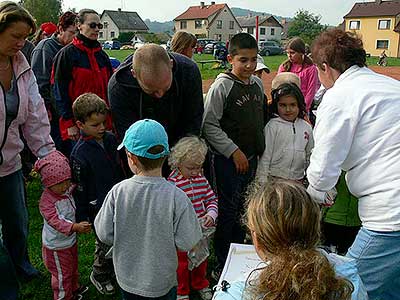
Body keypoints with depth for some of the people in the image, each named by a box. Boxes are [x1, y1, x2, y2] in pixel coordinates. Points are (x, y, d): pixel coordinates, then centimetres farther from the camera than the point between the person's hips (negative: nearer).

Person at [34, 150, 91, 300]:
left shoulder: (66, 191, -7)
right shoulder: (46, 201, -32)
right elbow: (56, 221, -41)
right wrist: (76, 227, -53)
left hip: (71, 240, 8)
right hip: (57, 246, -8)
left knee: (73, 266, 29)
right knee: (62, 274, 12)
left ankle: (74, 288, 52)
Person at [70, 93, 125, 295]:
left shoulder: (110, 139, -2)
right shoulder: (80, 153, -20)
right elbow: (79, 188, -14)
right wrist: (81, 217, -10)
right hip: (98, 207, -6)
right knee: (106, 242, 8)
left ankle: (113, 267, 43)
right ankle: (99, 275, 36)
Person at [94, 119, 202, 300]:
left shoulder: (117, 192, -21)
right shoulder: (176, 197, -26)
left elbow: (105, 235, -11)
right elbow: (186, 243, -19)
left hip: (127, 278, 2)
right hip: (162, 281, -1)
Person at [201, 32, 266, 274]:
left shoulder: (257, 84, 7)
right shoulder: (222, 86, -14)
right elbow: (209, 125, -16)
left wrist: (261, 149, 13)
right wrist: (233, 150, -17)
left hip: (251, 158, 7)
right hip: (228, 160, -7)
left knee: (244, 208, 17)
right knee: (228, 210, 1)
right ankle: (223, 266, 18)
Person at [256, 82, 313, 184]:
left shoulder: (307, 128, 5)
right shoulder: (272, 126, -9)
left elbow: (309, 156, 14)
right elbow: (265, 155, -8)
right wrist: (262, 181, -9)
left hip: (298, 180, 4)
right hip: (274, 179, -4)